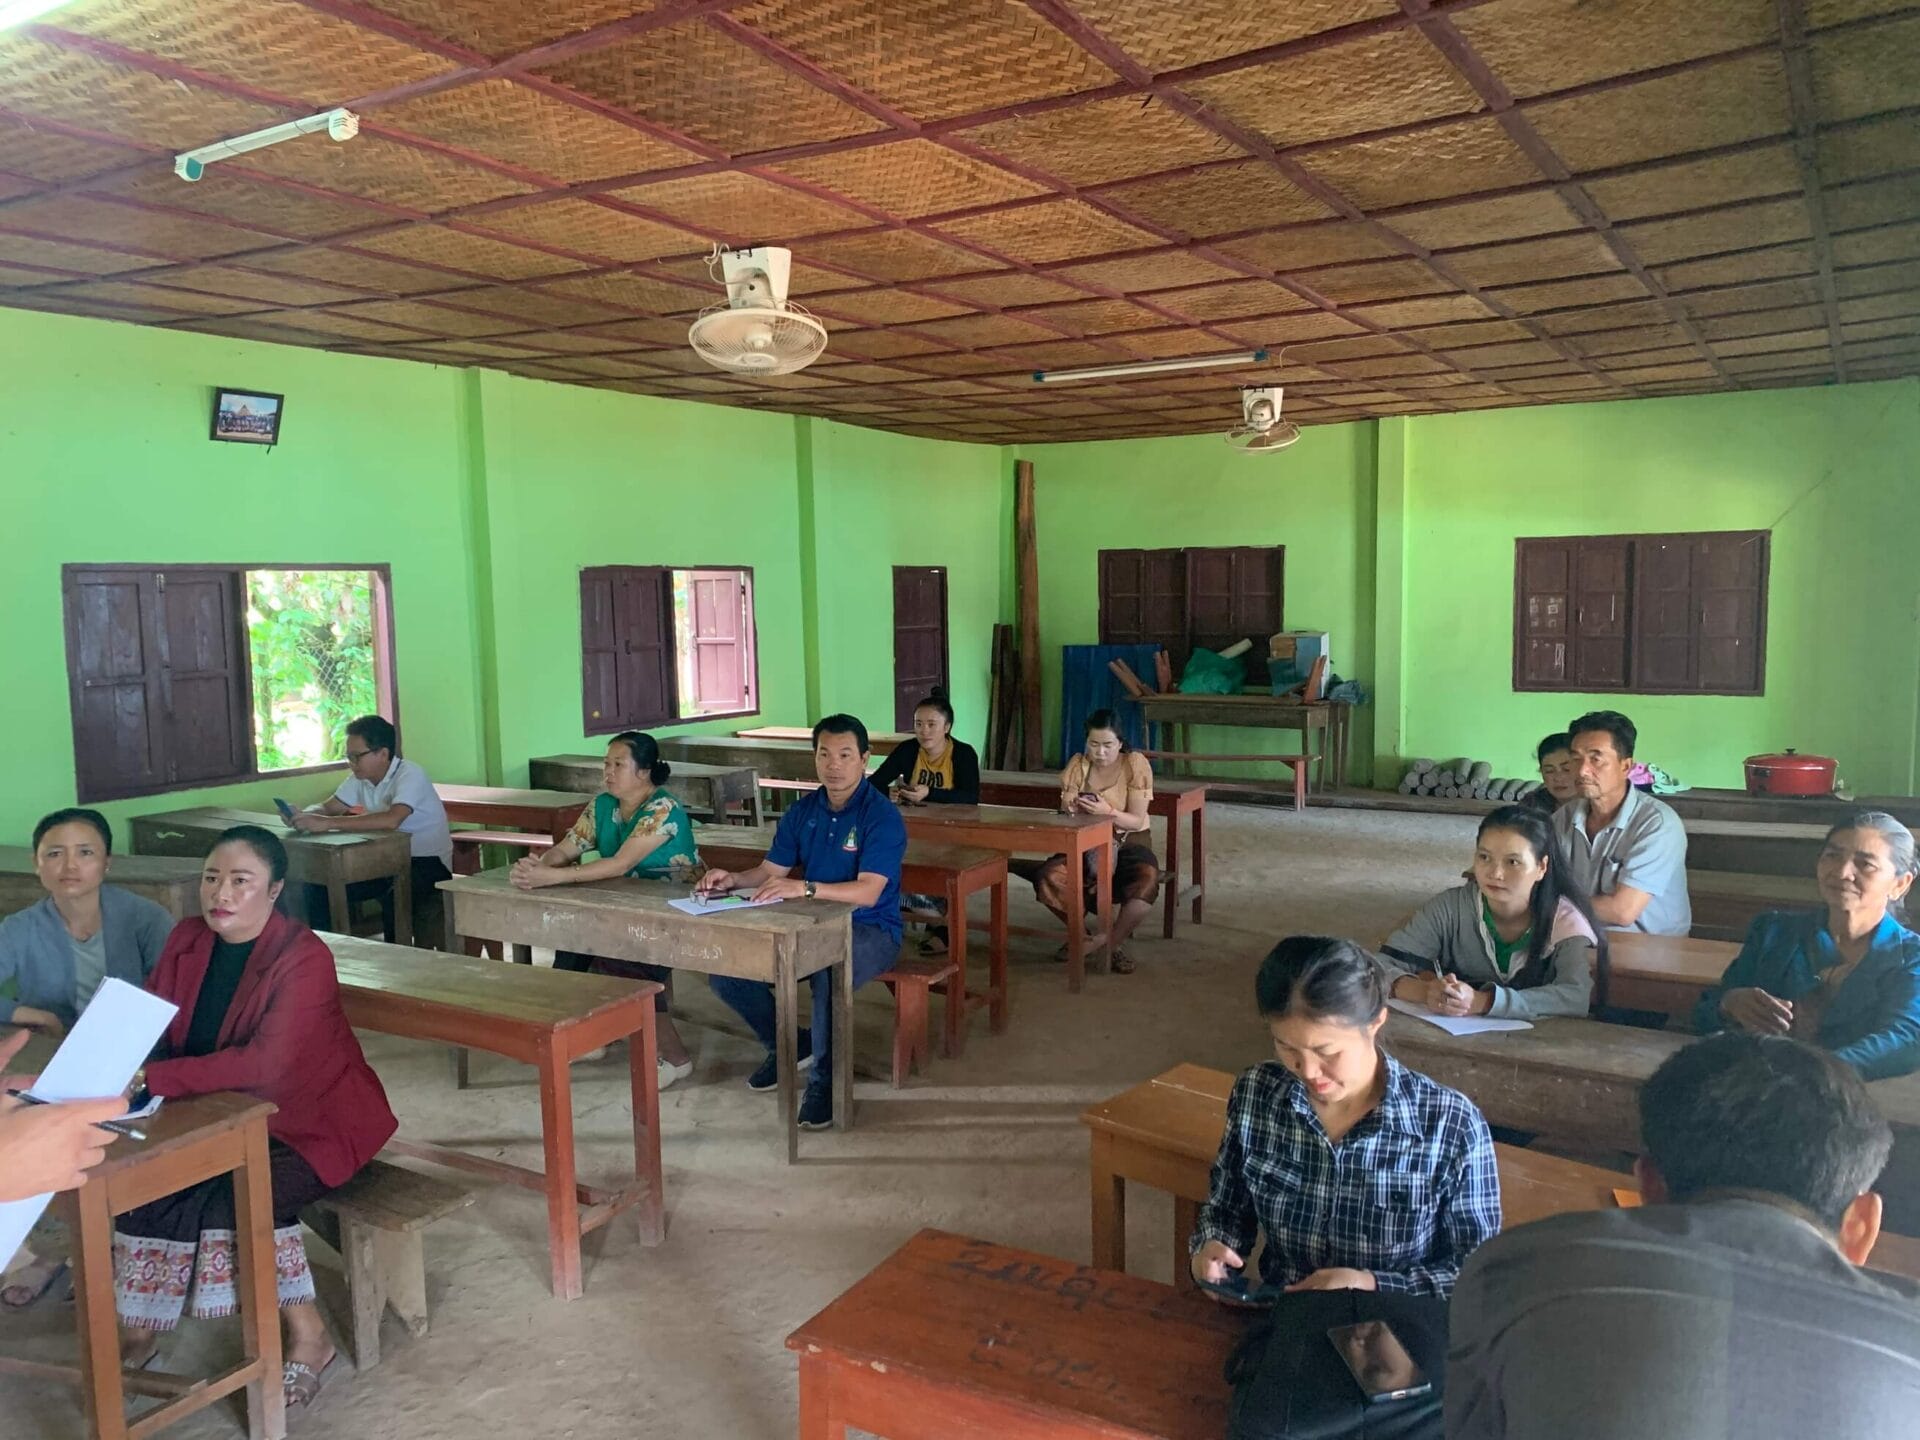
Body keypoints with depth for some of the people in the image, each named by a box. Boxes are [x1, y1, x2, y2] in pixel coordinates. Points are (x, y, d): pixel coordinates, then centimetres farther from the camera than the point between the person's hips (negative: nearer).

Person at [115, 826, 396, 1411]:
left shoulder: (304, 958, -23)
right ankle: (137, 1332, 4)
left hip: (312, 1121, -6)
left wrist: (150, 1079, -37)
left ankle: (307, 1336, -7)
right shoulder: (187, 940, -1)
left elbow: (265, 1063, -32)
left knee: (243, 1196, -27)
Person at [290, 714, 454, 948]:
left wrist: (327, 823, -39)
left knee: (393, 895, -35)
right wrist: (302, 816, -16)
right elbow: (327, 808, 8)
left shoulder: (410, 775, -20)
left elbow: (391, 820, -37)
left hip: (429, 862, -7)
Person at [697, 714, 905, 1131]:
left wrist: (805, 888, -40)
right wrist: (732, 879, -13)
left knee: (828, 976, -39)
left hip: (871, 931, -6)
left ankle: (824, 1078, -15)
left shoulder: (882, 817, -15)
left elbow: (867, 892, -26)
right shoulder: (802, 812, 6)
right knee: (728, 971, -9)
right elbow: (769, 873, 8)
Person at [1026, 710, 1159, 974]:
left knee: (1146, 880, -37)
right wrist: (1073, 810, -26)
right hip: (1086, 842, 2)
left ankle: (1112, 943, -13)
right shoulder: (1077, 765, -2)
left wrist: (1108, 812, -33)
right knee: (1048, 877, -27)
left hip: (1129, 841, -2)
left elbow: (1137, 821, -14)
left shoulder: (1136, 764, -11)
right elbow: (1065, 813, -1)